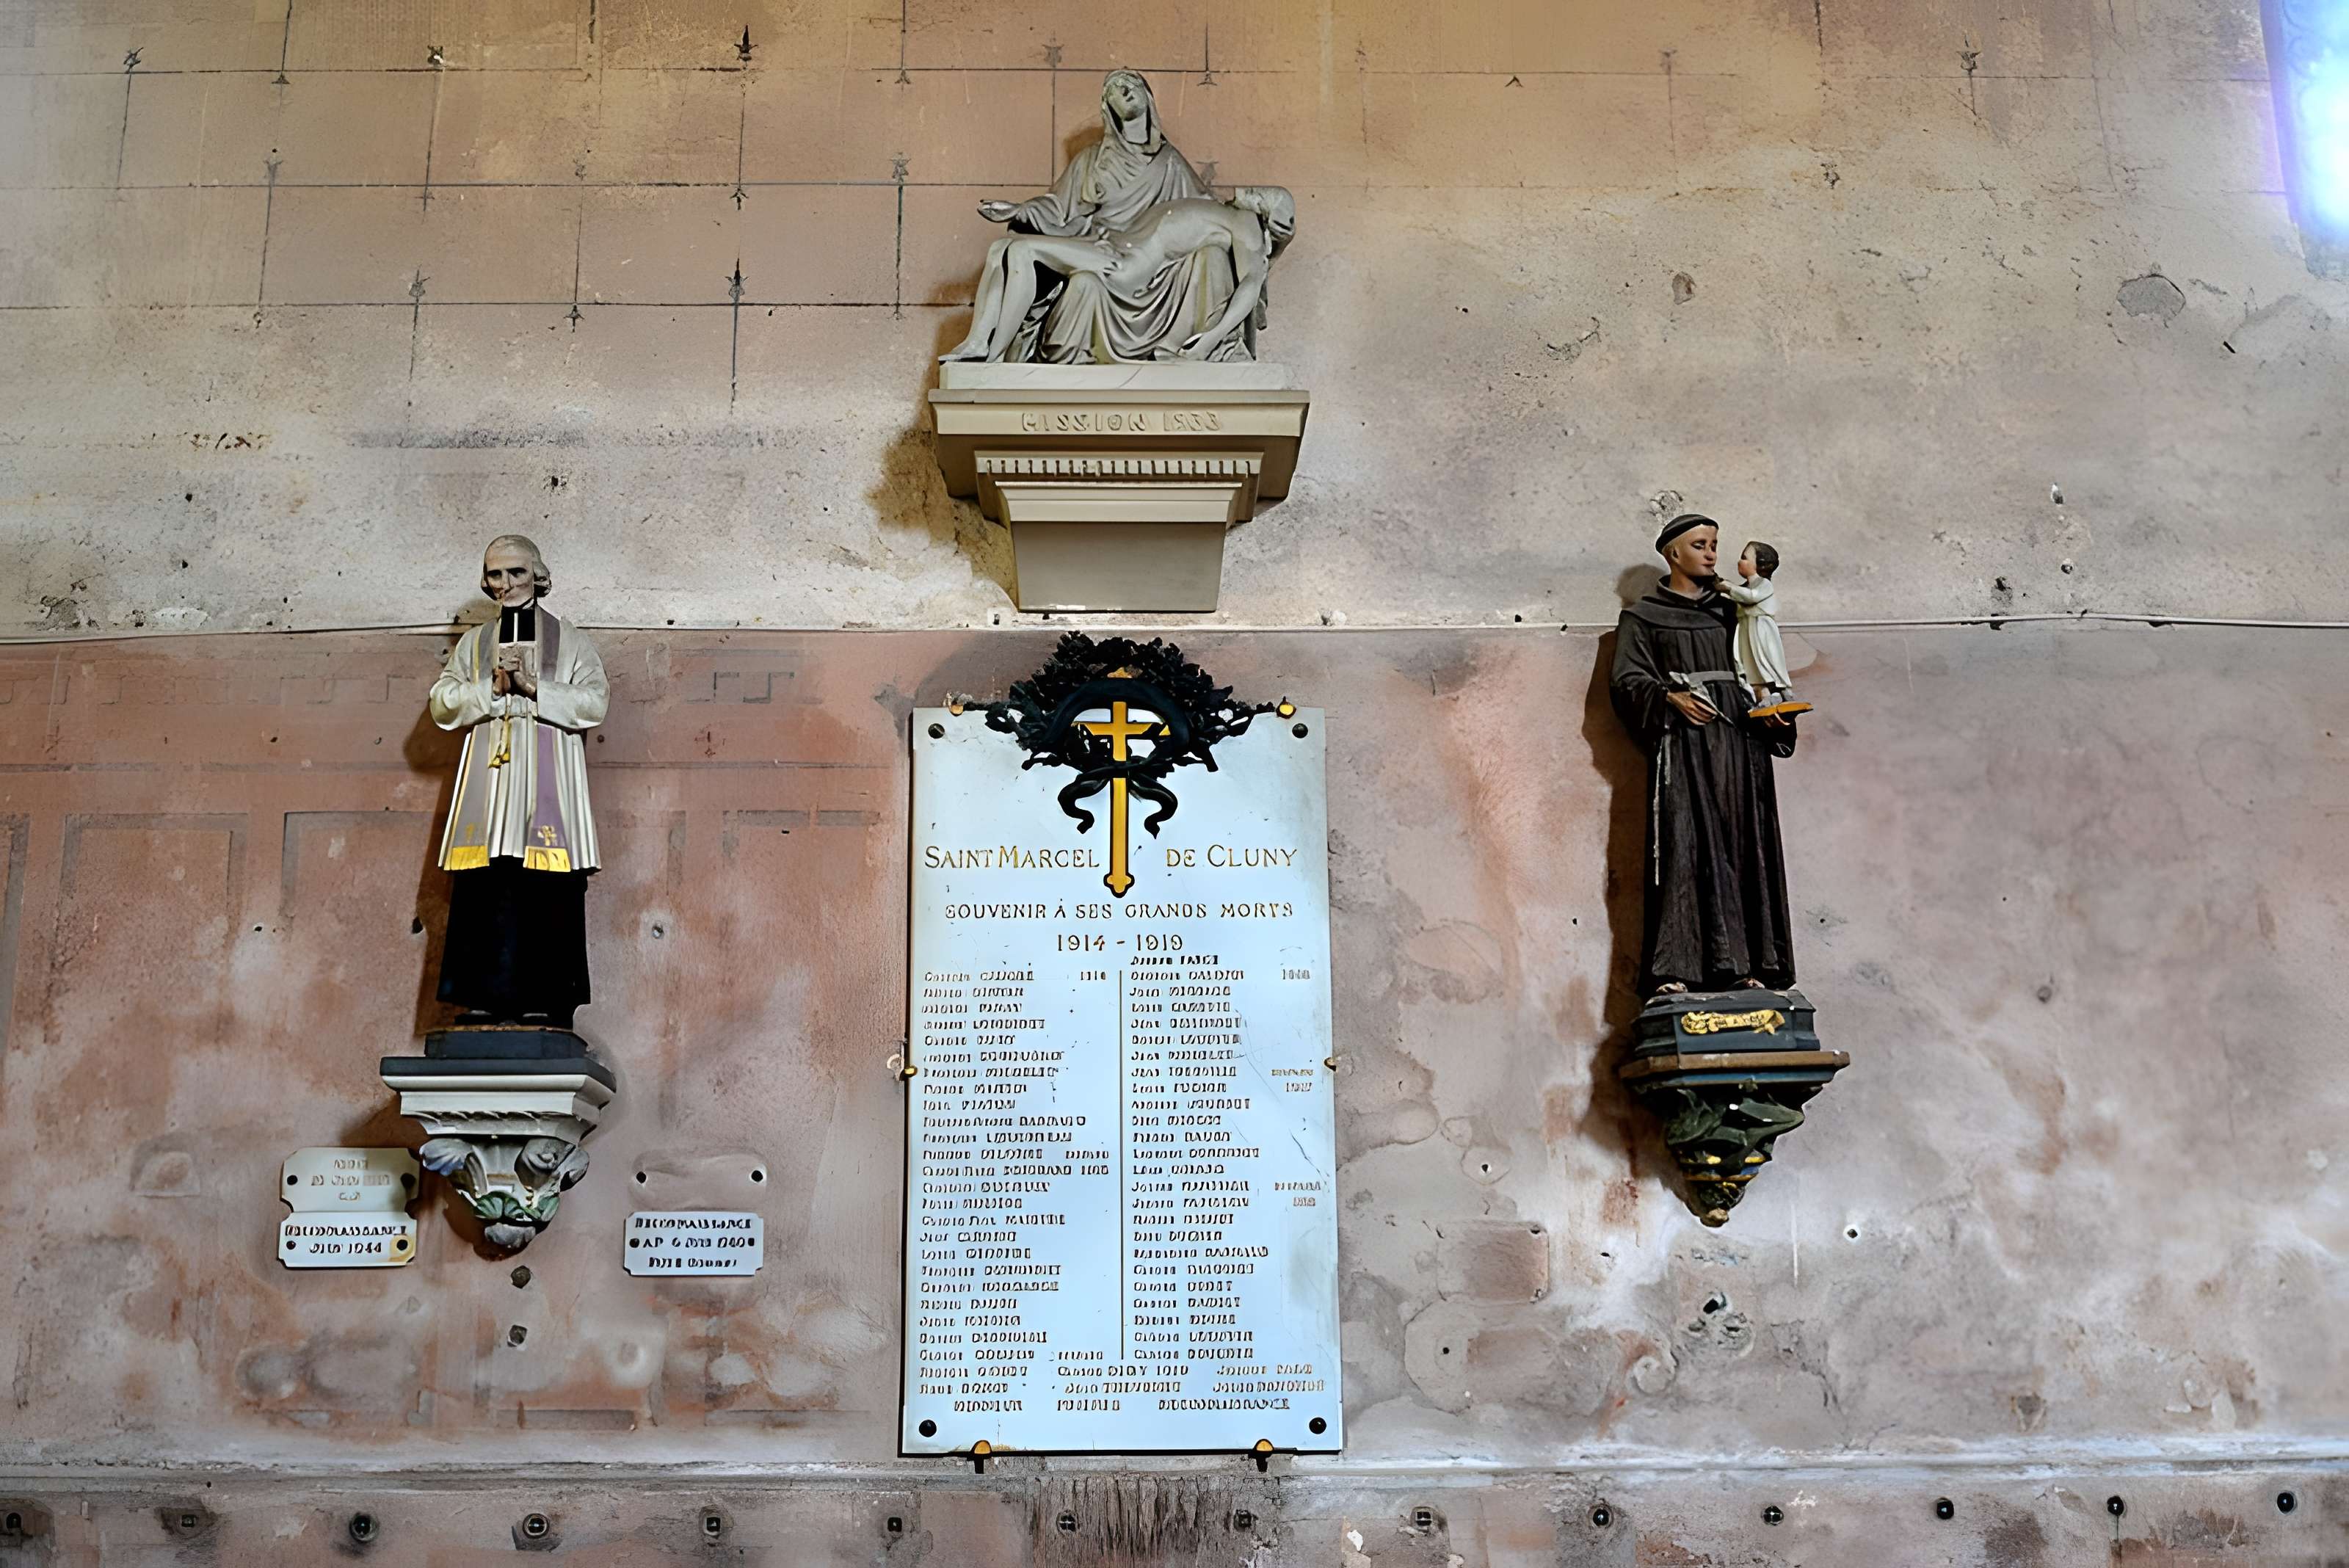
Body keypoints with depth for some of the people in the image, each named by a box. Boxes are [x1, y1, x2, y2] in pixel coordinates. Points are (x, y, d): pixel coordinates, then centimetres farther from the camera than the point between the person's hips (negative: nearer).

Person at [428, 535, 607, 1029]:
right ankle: (487, 999, -5)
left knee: (548, 894, -9)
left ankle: (545, 1001, -7)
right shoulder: (474, 644, 21)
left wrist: (533, 686, -9)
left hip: (548, 780, -2)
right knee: (485, 890, -6)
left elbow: (595, 702, -1)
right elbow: (443, 705, 9)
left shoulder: (570, 641, 13)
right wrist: (493, 688, -6)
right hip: (489, 776, 2)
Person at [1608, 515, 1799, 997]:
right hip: (1683, 744, -4)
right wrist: (1670, 698, -19)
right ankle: (1673, 970, -16)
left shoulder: (1728, 612, 22)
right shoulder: (1643, 617, 9)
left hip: (1739, 742, 4)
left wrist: (1769, 712, 3)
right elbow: (1626, 678, -1)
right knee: (1683, 846, -13)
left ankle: (1745, 963, -2)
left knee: (1743, 845, -3)